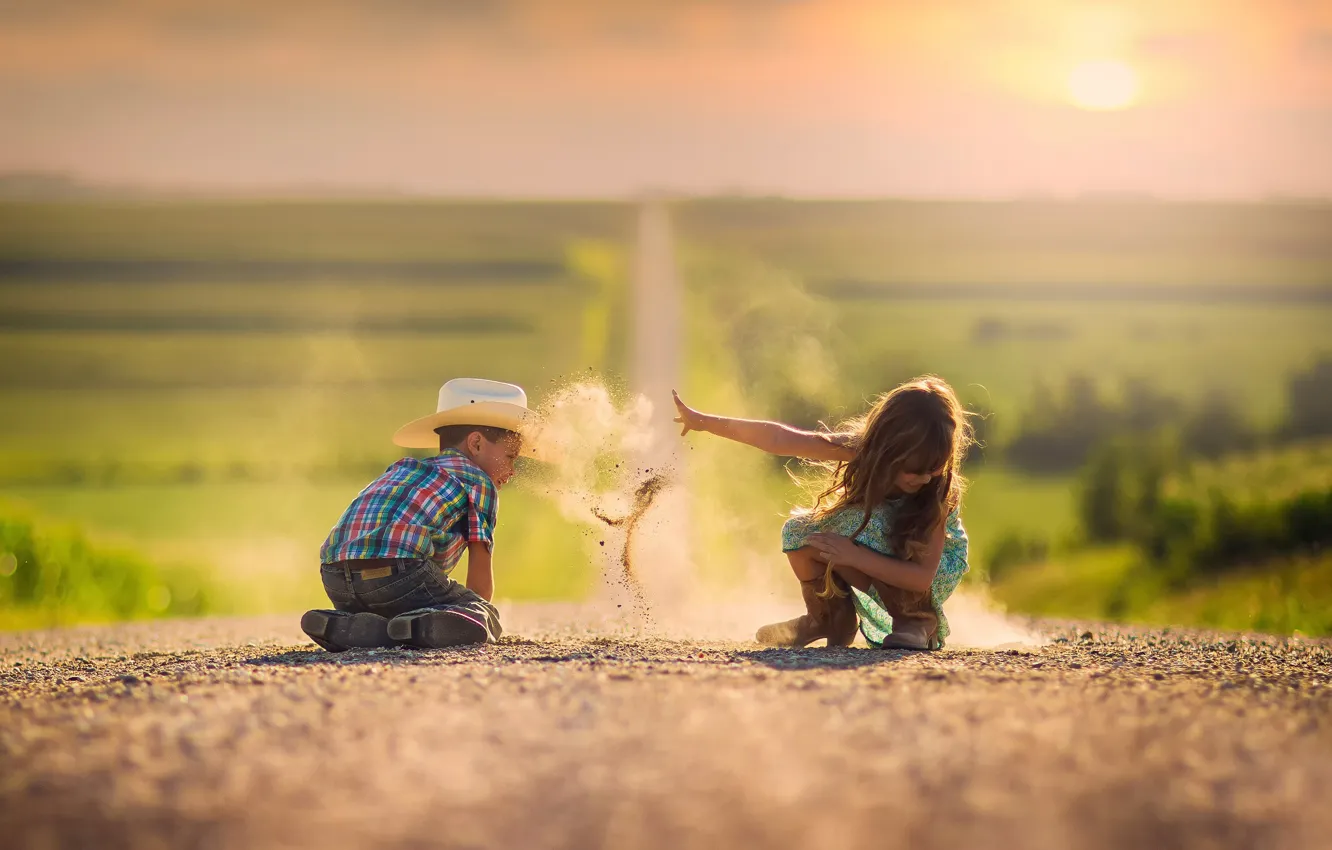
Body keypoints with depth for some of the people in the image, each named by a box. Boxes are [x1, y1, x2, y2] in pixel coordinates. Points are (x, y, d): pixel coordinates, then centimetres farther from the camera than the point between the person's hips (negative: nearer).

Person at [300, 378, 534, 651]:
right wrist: (478, 616, 28)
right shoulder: (480, 481, 16)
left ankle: (341, 626, 2)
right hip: (396, 568, -7)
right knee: (487, 620, 6)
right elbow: (480, 570, 14)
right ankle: (423, 626, -22)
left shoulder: (402, 469, 37)